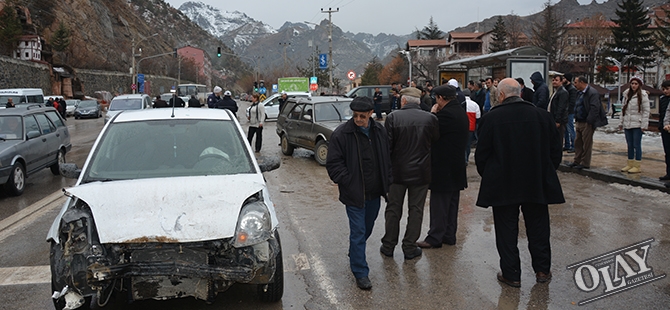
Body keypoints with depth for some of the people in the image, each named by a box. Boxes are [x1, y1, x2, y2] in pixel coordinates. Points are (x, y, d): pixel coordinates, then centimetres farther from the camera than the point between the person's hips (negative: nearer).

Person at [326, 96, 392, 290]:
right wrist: (347, 182, -15)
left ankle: (355, 256, 44)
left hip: (374, 192, 6)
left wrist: (387, 183, 8)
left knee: (367, 229, 20)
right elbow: (333, 163, -10)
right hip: (354, 194, -6)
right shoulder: (341, 134, -13)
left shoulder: (379, 131, 3)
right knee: (358, 232, -3)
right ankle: (360, 272, 6)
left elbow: (387, 158, 14)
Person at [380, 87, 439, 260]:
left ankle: (388, 246, 22)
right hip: (421, 173, 0)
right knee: (415, 210, 11)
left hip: (397, 172, 0)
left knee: (393, 210, 13)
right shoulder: (430, 119, -7)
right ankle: (410, 247, 16)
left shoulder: (393, 118, -12)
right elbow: (437, 142, 5)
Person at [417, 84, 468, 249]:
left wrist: (432, 114, -5)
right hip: (457, 167, 10)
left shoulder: (446, 114, -21)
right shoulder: (461, 113, 10)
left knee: (439, 205, -4)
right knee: (452, 203, 15)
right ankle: (449, 235, 24)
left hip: (443, 168, -10)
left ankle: (435, 238, 1)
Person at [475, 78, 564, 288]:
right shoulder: (542, 116, -2)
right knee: (538, 229, 16)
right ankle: (542, 270, 26)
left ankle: (511, 274, 13)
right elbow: (556, 151, 5)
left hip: (503, 186, -3)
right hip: (537, 184, 3)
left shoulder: (491, 118, -10)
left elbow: (481, 154, -5)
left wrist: (488, 177, 10)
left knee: (507, 231, 7)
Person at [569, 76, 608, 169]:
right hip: (579, 122, 9)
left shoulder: (592, 93, -14)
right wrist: (576, 119, 15)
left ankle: (585, 163, 4)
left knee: (587, 144, -1)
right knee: (578, 142, 14)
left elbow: (594, 108, -20)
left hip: (587, 123, -9)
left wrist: (589, 121, -22)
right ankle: (577, 161, 23)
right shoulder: (579, 93, 16)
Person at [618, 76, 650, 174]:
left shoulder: (643, 95, -6)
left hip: (637, 125, -6)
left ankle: (637, 166, 3)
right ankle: (630, 164, 19)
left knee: (637, 145, -2)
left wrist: (644, 125, -13)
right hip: (627, 124, 6)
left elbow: (646, 111, -8)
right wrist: (621, 122, 14)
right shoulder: (627, 94, 13)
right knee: (629, 145, 11)